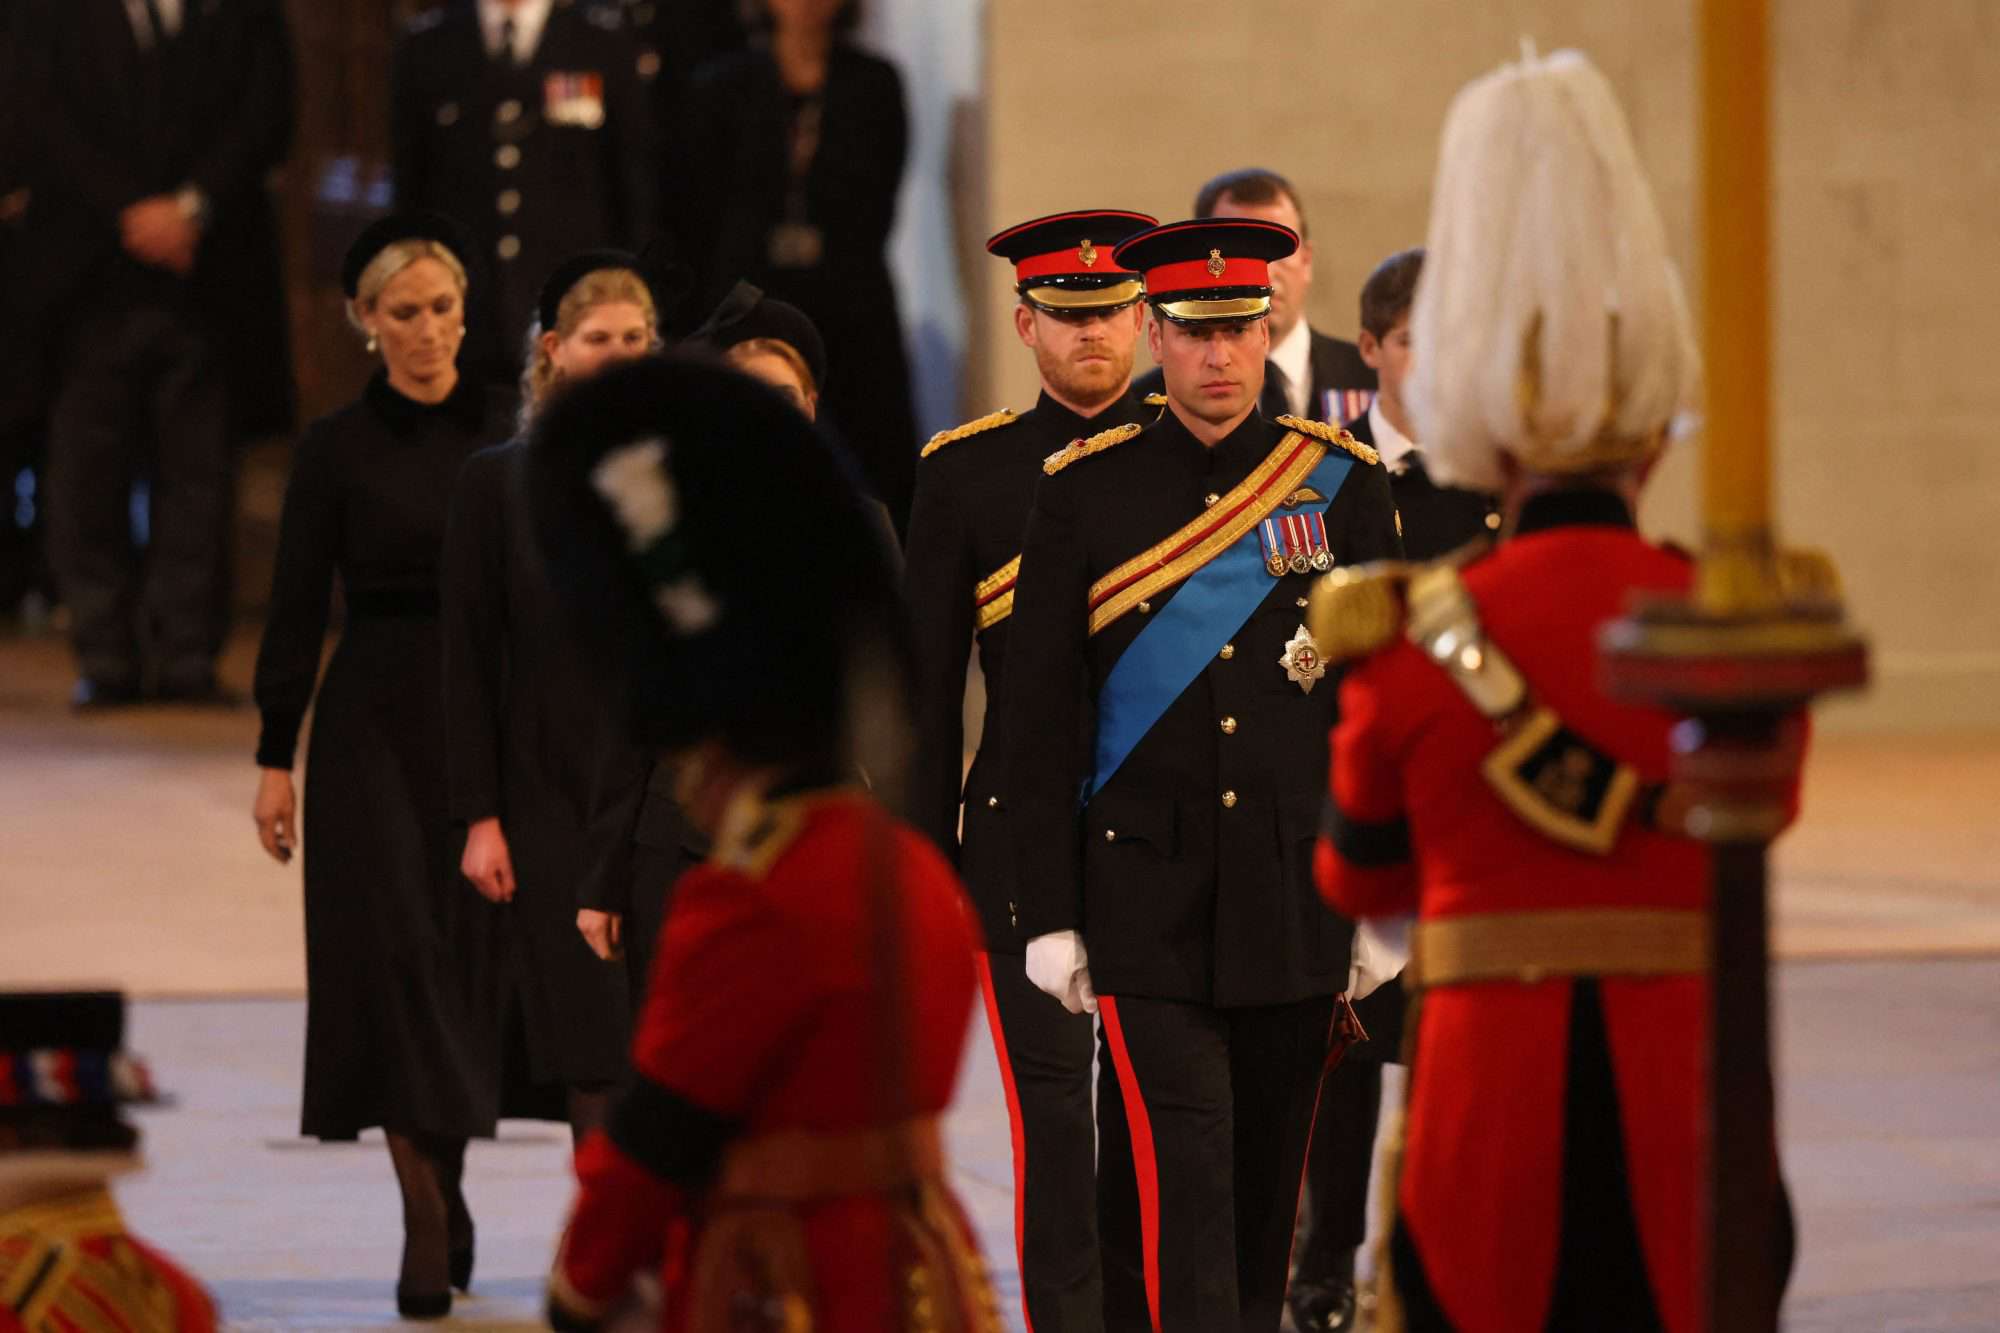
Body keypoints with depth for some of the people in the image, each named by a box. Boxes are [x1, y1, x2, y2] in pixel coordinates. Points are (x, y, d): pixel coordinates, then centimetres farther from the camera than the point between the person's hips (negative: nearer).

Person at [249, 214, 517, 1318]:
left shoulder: (505, 439, 6)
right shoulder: (338, 450, -1)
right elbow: (296, 610, -1)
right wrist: (275, 758, -5)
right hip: (377, 724, -3)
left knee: (472, 956, 5)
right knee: (397, 953, -7)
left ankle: (444, 1191, 22)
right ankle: (430, 1229, -8)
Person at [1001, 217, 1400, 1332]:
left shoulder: (1345, 484, 4)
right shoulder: (1084, 494, 1)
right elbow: (1041, 723, 2)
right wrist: (1050, 915, -2)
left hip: (1299, 893, 2)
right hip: (1149, 898, -2)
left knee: (1271, 1170, 10)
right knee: (1187, 1165, -11)